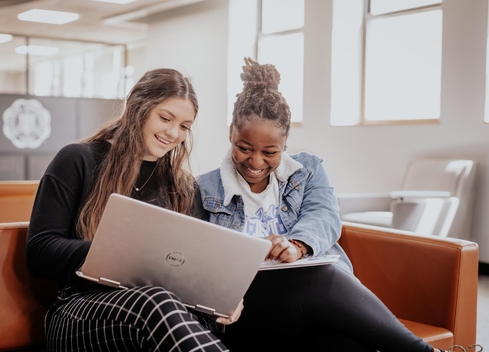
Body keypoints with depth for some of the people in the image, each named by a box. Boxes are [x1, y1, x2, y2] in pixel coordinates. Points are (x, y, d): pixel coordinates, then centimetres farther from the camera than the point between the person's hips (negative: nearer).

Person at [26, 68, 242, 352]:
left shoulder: (184, 186, 21)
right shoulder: (79, 162, 7)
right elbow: (39, 251, -1)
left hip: (163, 304, 3)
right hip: (81, 306, -2)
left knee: (196, 321, -37)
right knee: (157, 304, -38)